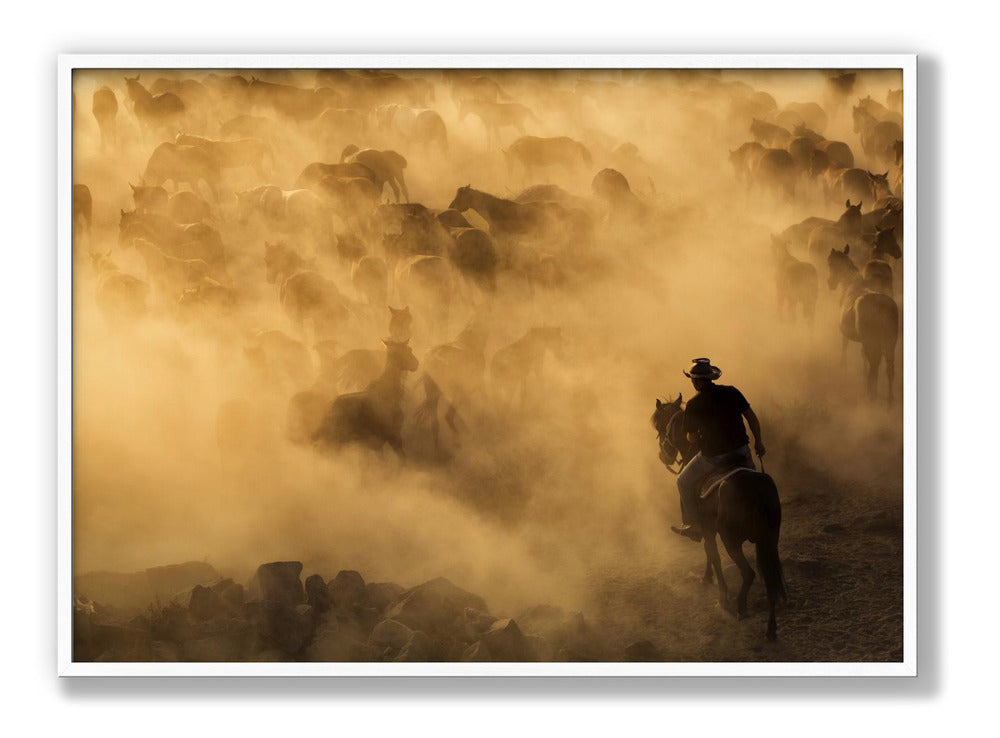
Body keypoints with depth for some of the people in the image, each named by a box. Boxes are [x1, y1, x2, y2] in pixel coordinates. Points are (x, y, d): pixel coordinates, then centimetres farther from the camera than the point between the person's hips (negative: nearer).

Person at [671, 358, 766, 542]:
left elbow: (691, 438, -6)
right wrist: (758, 441, 15)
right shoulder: (731, 392, -2)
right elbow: (752, 418, 2)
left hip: (714, 457, -4)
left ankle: (694, 526, 20)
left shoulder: (694, 405, -11)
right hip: (741, 451, 4)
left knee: (684, 482, 18)